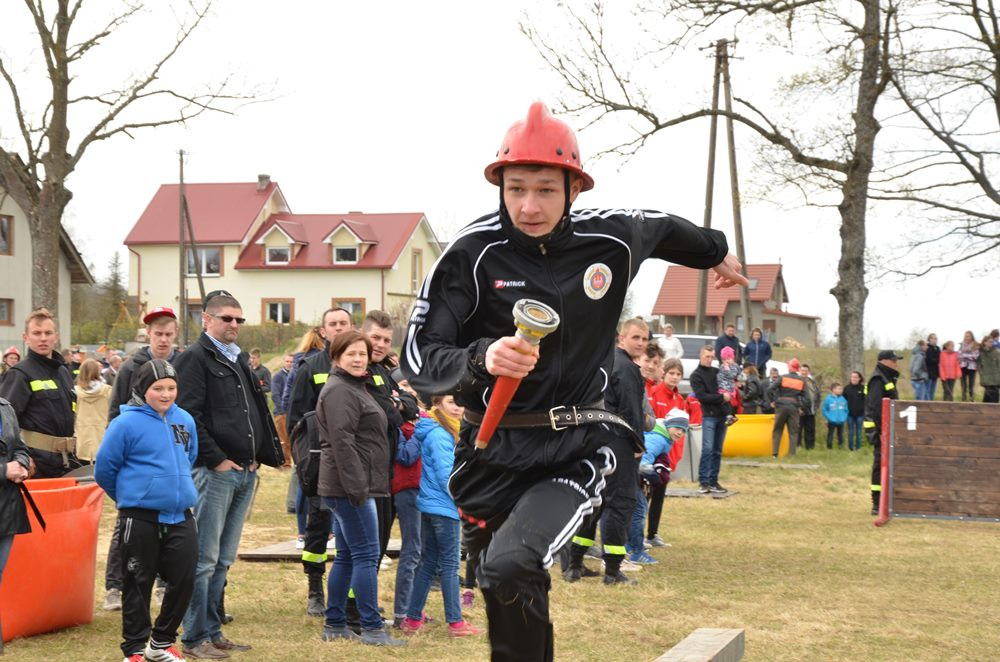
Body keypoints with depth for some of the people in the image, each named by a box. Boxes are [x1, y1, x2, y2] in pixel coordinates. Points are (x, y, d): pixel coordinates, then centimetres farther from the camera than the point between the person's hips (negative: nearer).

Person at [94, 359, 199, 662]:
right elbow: (104, 468, -4)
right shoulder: (126, 424, -11)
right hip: (140, 518, -5)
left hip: (180, 516, 5)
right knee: (138, 583, 3)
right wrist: (128, 497, 9)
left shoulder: (185, 420, 6)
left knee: (184, 579, 7)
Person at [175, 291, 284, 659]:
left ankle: (213, 632, 19)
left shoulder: (239, 360, 20)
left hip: (245, 473, 8)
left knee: (223, 559, 13)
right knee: (204, 559, -5)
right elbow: (190, 416, -15)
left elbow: (258, 411, 23)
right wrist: (217, 460, -17)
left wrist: (265, 456, 12)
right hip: (213, 472, -8)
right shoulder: (195, 359, -6)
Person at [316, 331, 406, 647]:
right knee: (366, 555, -8)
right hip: (350, 487, -10)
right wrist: (356, 486, -24)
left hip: (352, 487, 10)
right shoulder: (339, 391, -12)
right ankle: (372, 628, -6)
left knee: (347, 556, 13)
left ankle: (335, 624, 18)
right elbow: (342, 442, -20)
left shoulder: (355, 388, 20)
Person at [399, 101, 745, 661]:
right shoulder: (473, 253, -12)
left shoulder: (613, 238, -4)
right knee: (510, 615, 14)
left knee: (511, 568, -29)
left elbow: (664, 229, 21)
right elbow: (420, 359, -16)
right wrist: (482, 358, -36)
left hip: (574, 452, -1)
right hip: (492, 453, 1)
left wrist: (717, 252, 41)